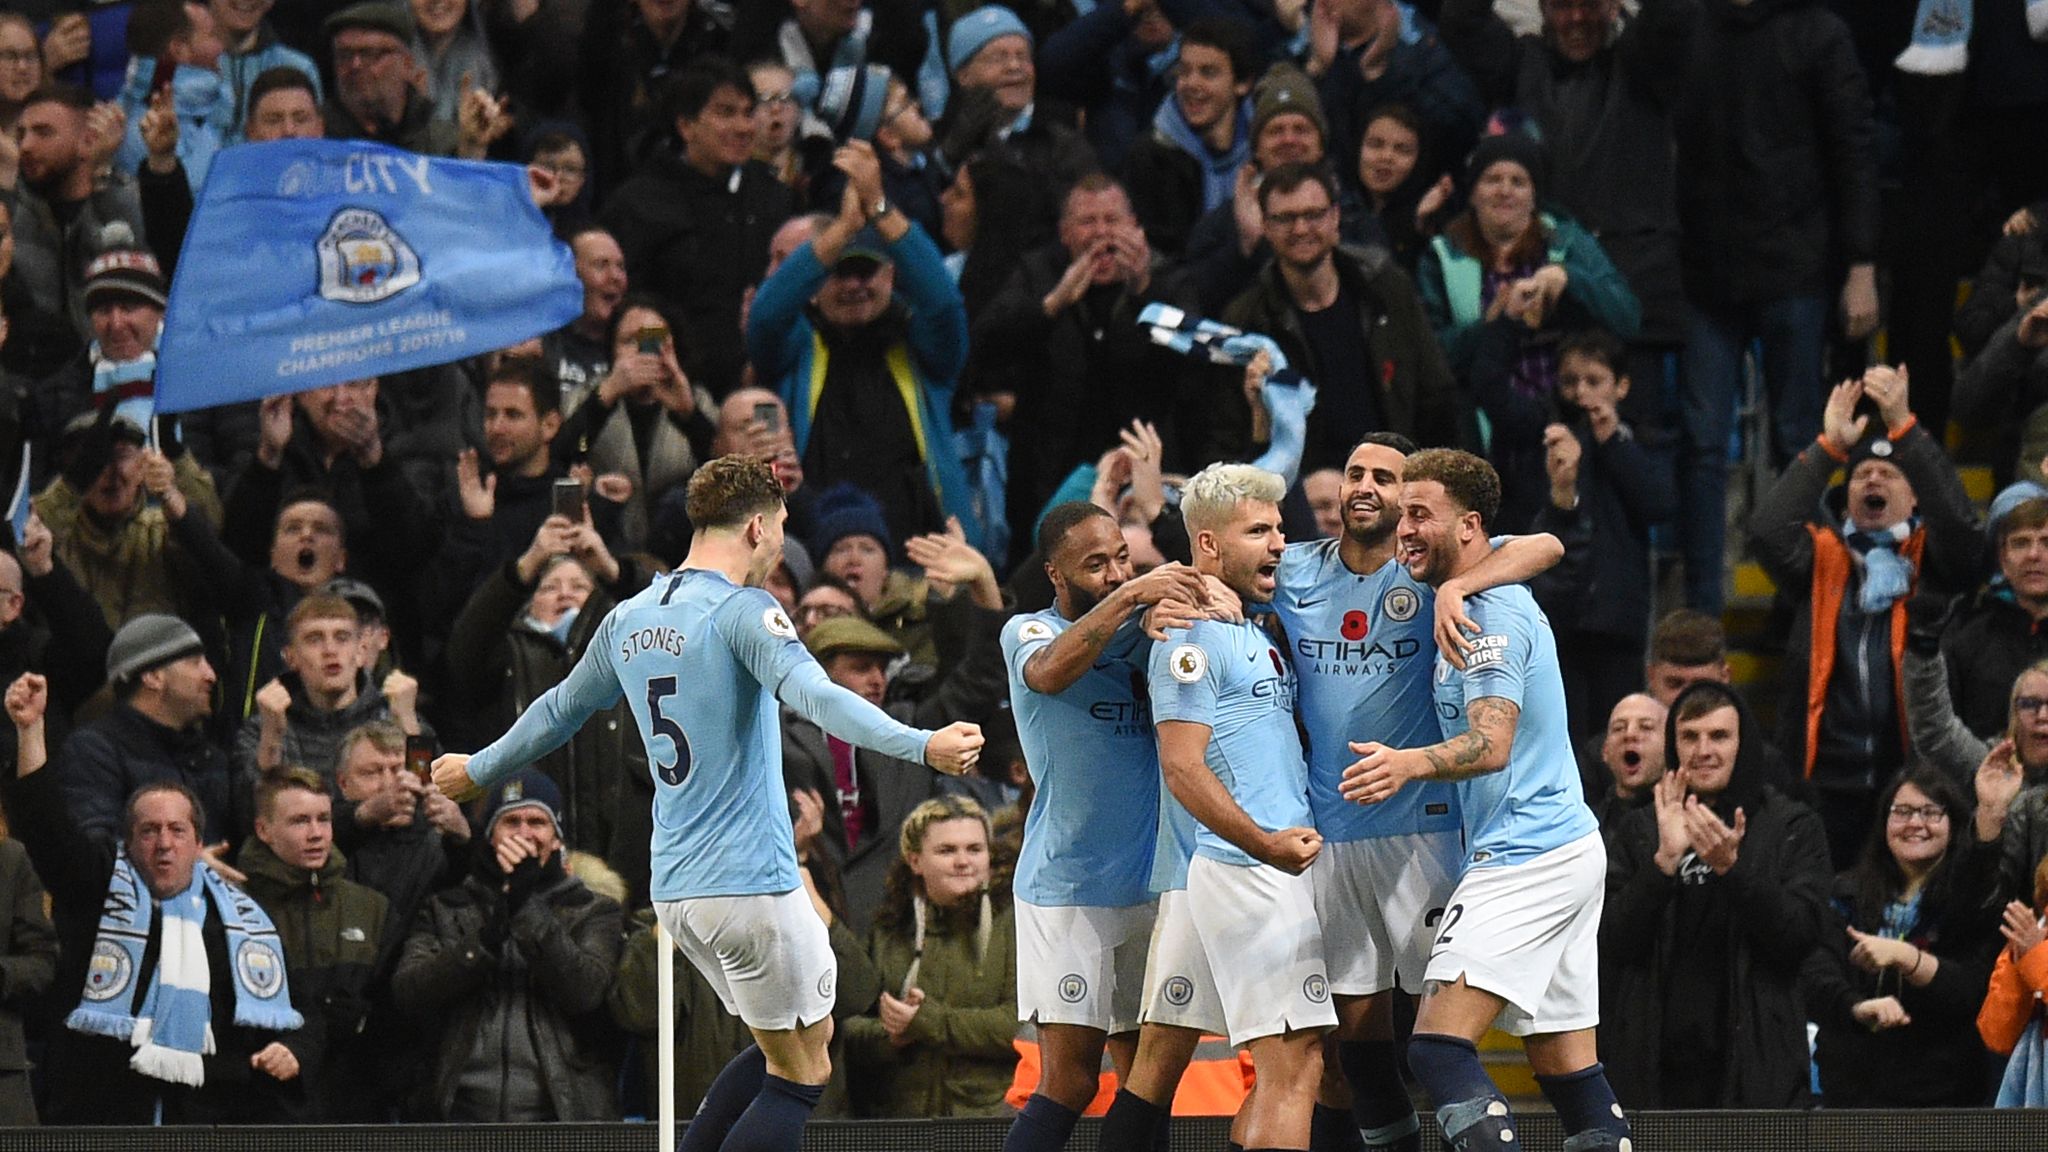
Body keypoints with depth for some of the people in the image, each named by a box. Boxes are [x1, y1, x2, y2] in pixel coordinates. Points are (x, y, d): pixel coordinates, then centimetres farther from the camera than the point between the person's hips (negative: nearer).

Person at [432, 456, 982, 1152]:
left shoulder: (628, 620, 12)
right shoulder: (742, 609, -11)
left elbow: (560, 709, 26)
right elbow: (815, 696, -27)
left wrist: (479, 770, 44)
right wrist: (921, 746, -38)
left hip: (673, 887, 8)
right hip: (750, 884, -8)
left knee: (797, 1042, 20)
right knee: (802, 1073, -1)